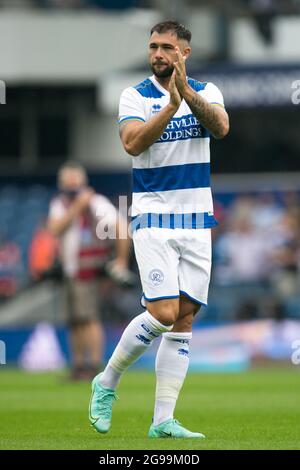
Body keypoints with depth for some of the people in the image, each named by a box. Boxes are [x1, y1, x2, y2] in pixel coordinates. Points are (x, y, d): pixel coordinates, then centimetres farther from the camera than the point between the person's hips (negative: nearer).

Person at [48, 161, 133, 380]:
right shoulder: (60, 204, 10)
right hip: (70, 270, 7)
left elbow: (121, 228, -11)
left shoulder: (97, 203, -9)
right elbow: (55, 229, -8)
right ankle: (79, 366, 15)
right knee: (74, 321, 9)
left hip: (90, 269, -7)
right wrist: (76, 208, -17)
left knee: (88, 317, -15)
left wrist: (121, 260, -10)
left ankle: (94, 366, -17)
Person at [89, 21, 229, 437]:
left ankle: (163, 420, 3)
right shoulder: (135, 96, -2)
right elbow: (132, 143, -19)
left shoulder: (206, 92, 6)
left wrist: (186, 91, -26)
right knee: (164, 313, -15)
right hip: (153, 217, -4)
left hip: (197, 218, 4)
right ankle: (106, 383, 6)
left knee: (185, 319, 0)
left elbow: (221, 127, -14)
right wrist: (171, 104, -27)